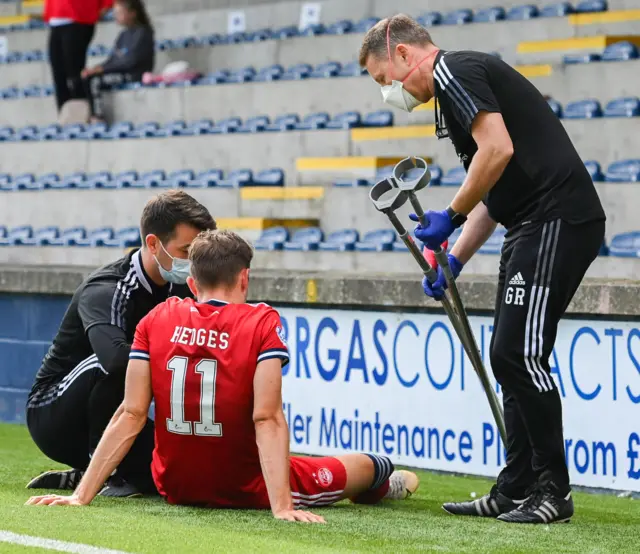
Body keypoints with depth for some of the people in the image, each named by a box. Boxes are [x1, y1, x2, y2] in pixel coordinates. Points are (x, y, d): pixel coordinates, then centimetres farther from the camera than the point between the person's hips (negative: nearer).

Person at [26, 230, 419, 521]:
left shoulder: (156, 321, -7)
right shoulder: (262, 323, -15)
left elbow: (131, 415, -12)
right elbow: (268, 420, -25)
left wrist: (82, 495, -13)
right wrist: (282, 507, -30)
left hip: (175, 486, 3)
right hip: (247, 492, -3)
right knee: (364, 467, 23)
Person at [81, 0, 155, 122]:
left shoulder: (142, 33, -9)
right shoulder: (124, 35, 17)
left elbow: (130, 60, -18)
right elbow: (113, 59, 14)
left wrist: (102, 68, -18)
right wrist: (97, 68, -6)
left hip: (134, 75, -9)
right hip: (120, 72, 9)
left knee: (93, 80, -24)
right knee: (83, 78, -6)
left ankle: (97, 119, -24)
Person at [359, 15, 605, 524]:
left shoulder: (455, 71, -8)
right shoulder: (456, 87, 24)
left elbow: (498, 149, -22)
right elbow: (490, 194, 27)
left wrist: (450, 218, -12)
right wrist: (453, 261, 19)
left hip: (557, 221, -11)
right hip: (534, 228, 11)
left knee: (519, 353, -11)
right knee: (510, 356, 11)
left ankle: (554, 490, -5)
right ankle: (516, 490, 14)